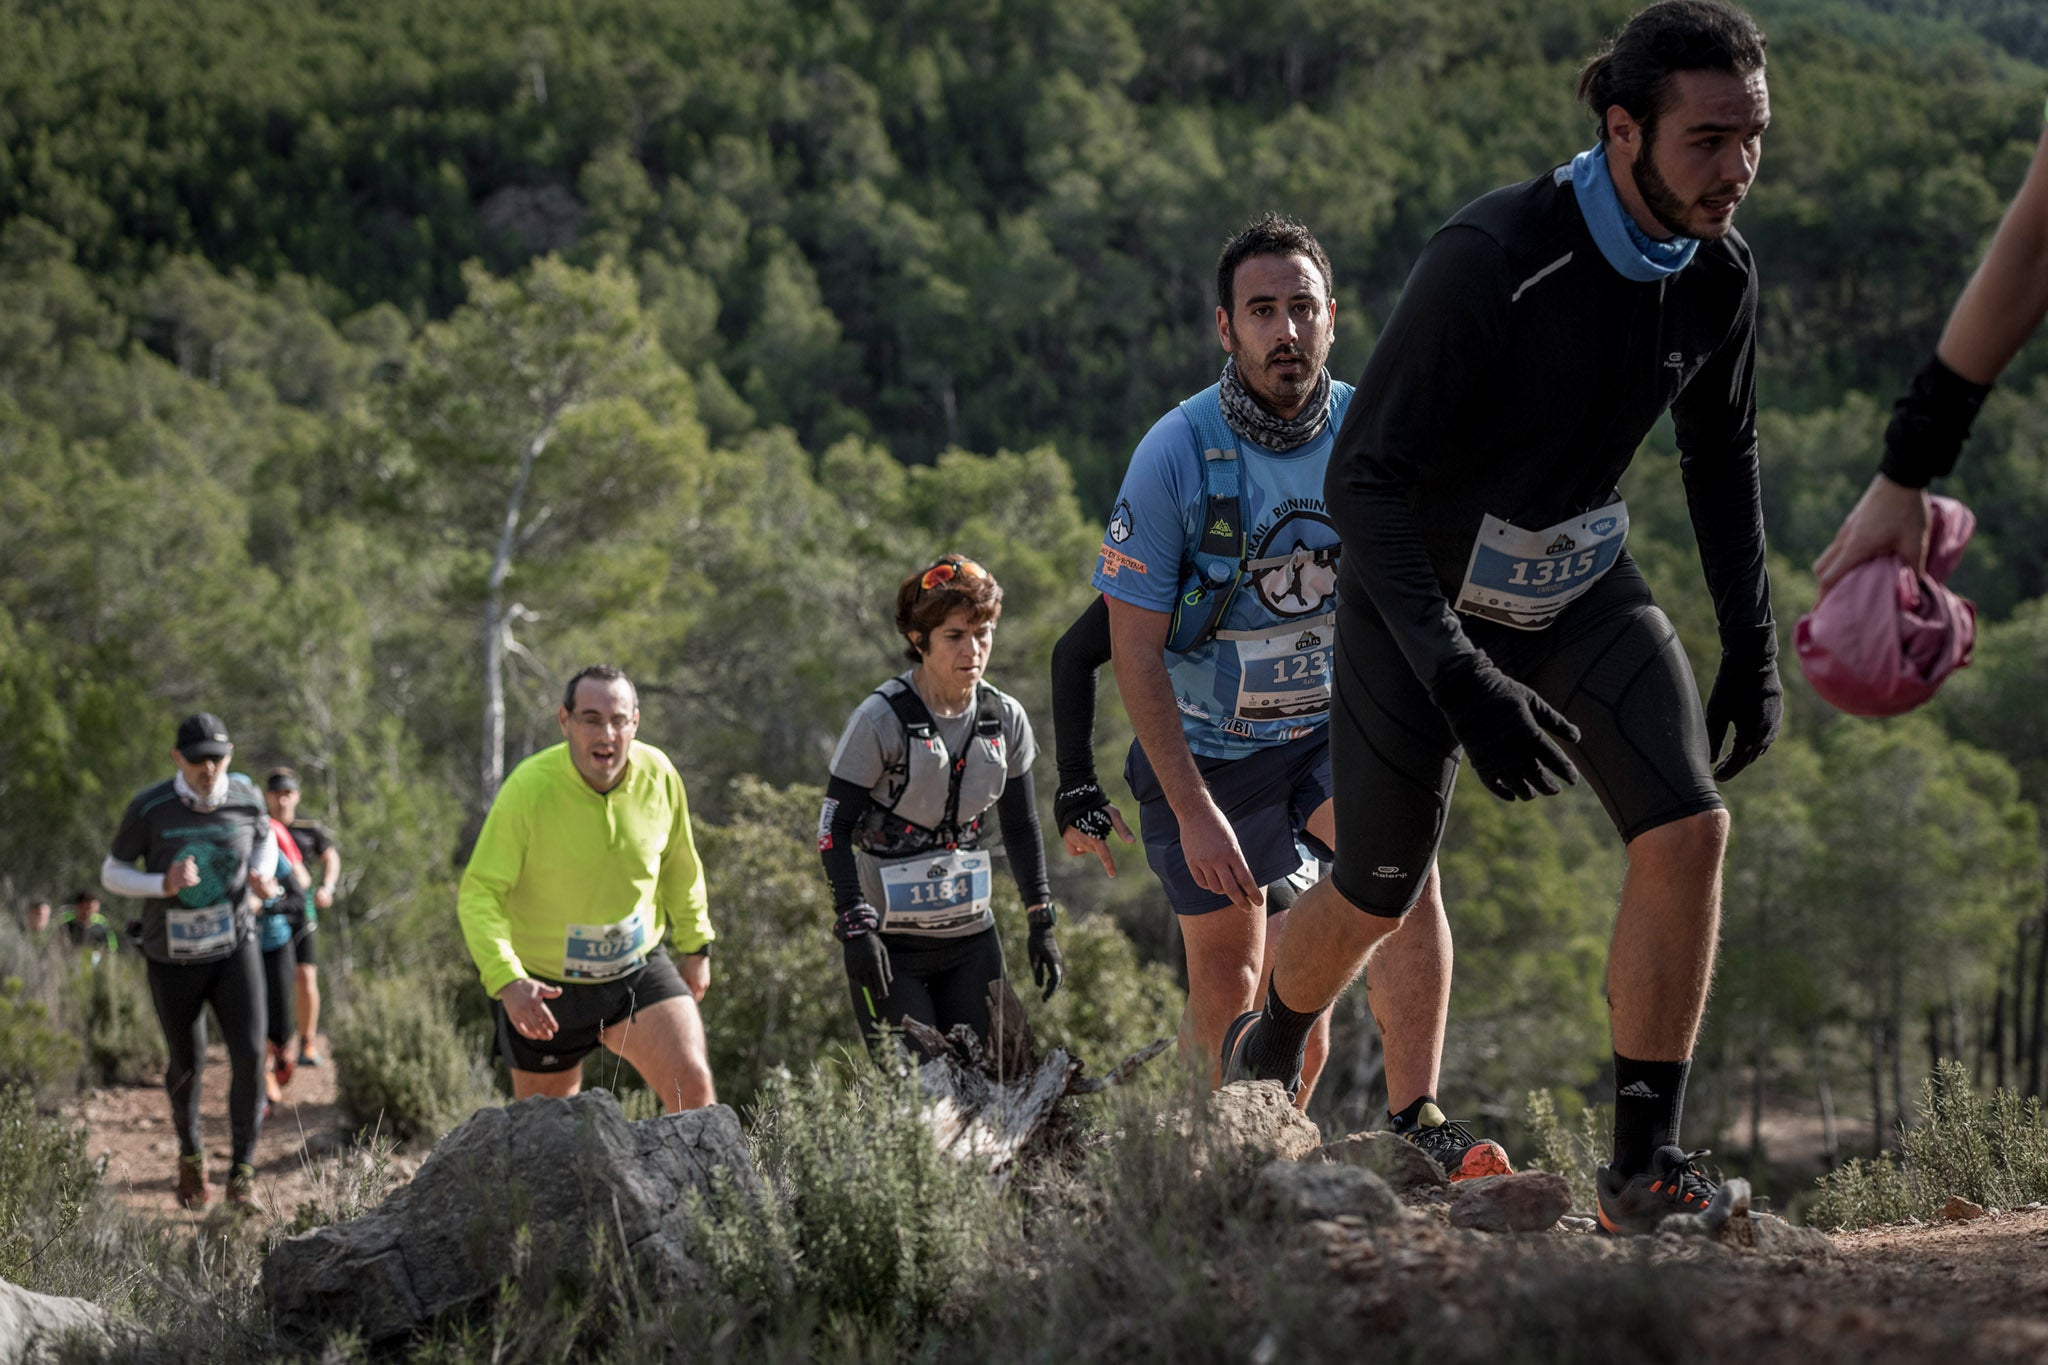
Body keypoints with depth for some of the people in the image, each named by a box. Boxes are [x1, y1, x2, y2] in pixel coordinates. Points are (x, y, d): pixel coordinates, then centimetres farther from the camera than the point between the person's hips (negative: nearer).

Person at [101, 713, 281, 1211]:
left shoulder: (245, 797, -11)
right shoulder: (149, 807, -19)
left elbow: (264, 837, 13)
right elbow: (112, 873, -7)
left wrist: (263, 881, -9)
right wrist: (164, 885, -27)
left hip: (234, 949, 1)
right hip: (174, 958, -1)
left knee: (249, 1056, -15)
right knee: (187, 1065, 14)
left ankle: (242, 1174, -2)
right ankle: (190, 1152, 44)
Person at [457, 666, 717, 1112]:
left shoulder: (658, 774, -10)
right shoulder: (528, 789, -22)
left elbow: (679, 866, 9)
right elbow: (480, 893, -22)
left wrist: (696, 946, 16)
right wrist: (506, 980, -35)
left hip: (639, 971, 2)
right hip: (544, 990, -2)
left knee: (693, 1085, -18)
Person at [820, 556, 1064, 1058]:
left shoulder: (1005, 719, 2)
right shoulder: (882, 719, -13)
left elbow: (1021, 827, 13)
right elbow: (834, 831, -11)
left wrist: (1042, 923, 9)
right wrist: (856, 927, -20)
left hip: (971, 936, 5)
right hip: (889, 940, -5)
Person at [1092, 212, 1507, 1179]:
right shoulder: (1175, 456, -19)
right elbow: (1134, 649, -16)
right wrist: (1194, 812, -21)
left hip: (1335, 727, 1)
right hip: (1206, 747, -1)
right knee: (1228, 984, 5)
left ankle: (1414, 1122, -27)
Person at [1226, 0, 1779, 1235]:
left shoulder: (1718, 274, -11)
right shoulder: (1492, 257, -32)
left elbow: (1723, 453, 9)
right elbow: (1363, 476, -31)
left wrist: (1753, 646, 7)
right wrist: (1459, 678, -39)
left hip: (1585, 589, 5)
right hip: (1423, 596, -5)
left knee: (1689, 828, -17)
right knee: (1379, 896, 10)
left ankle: (1644, 1164, -10)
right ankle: (1266, 1060, 44)